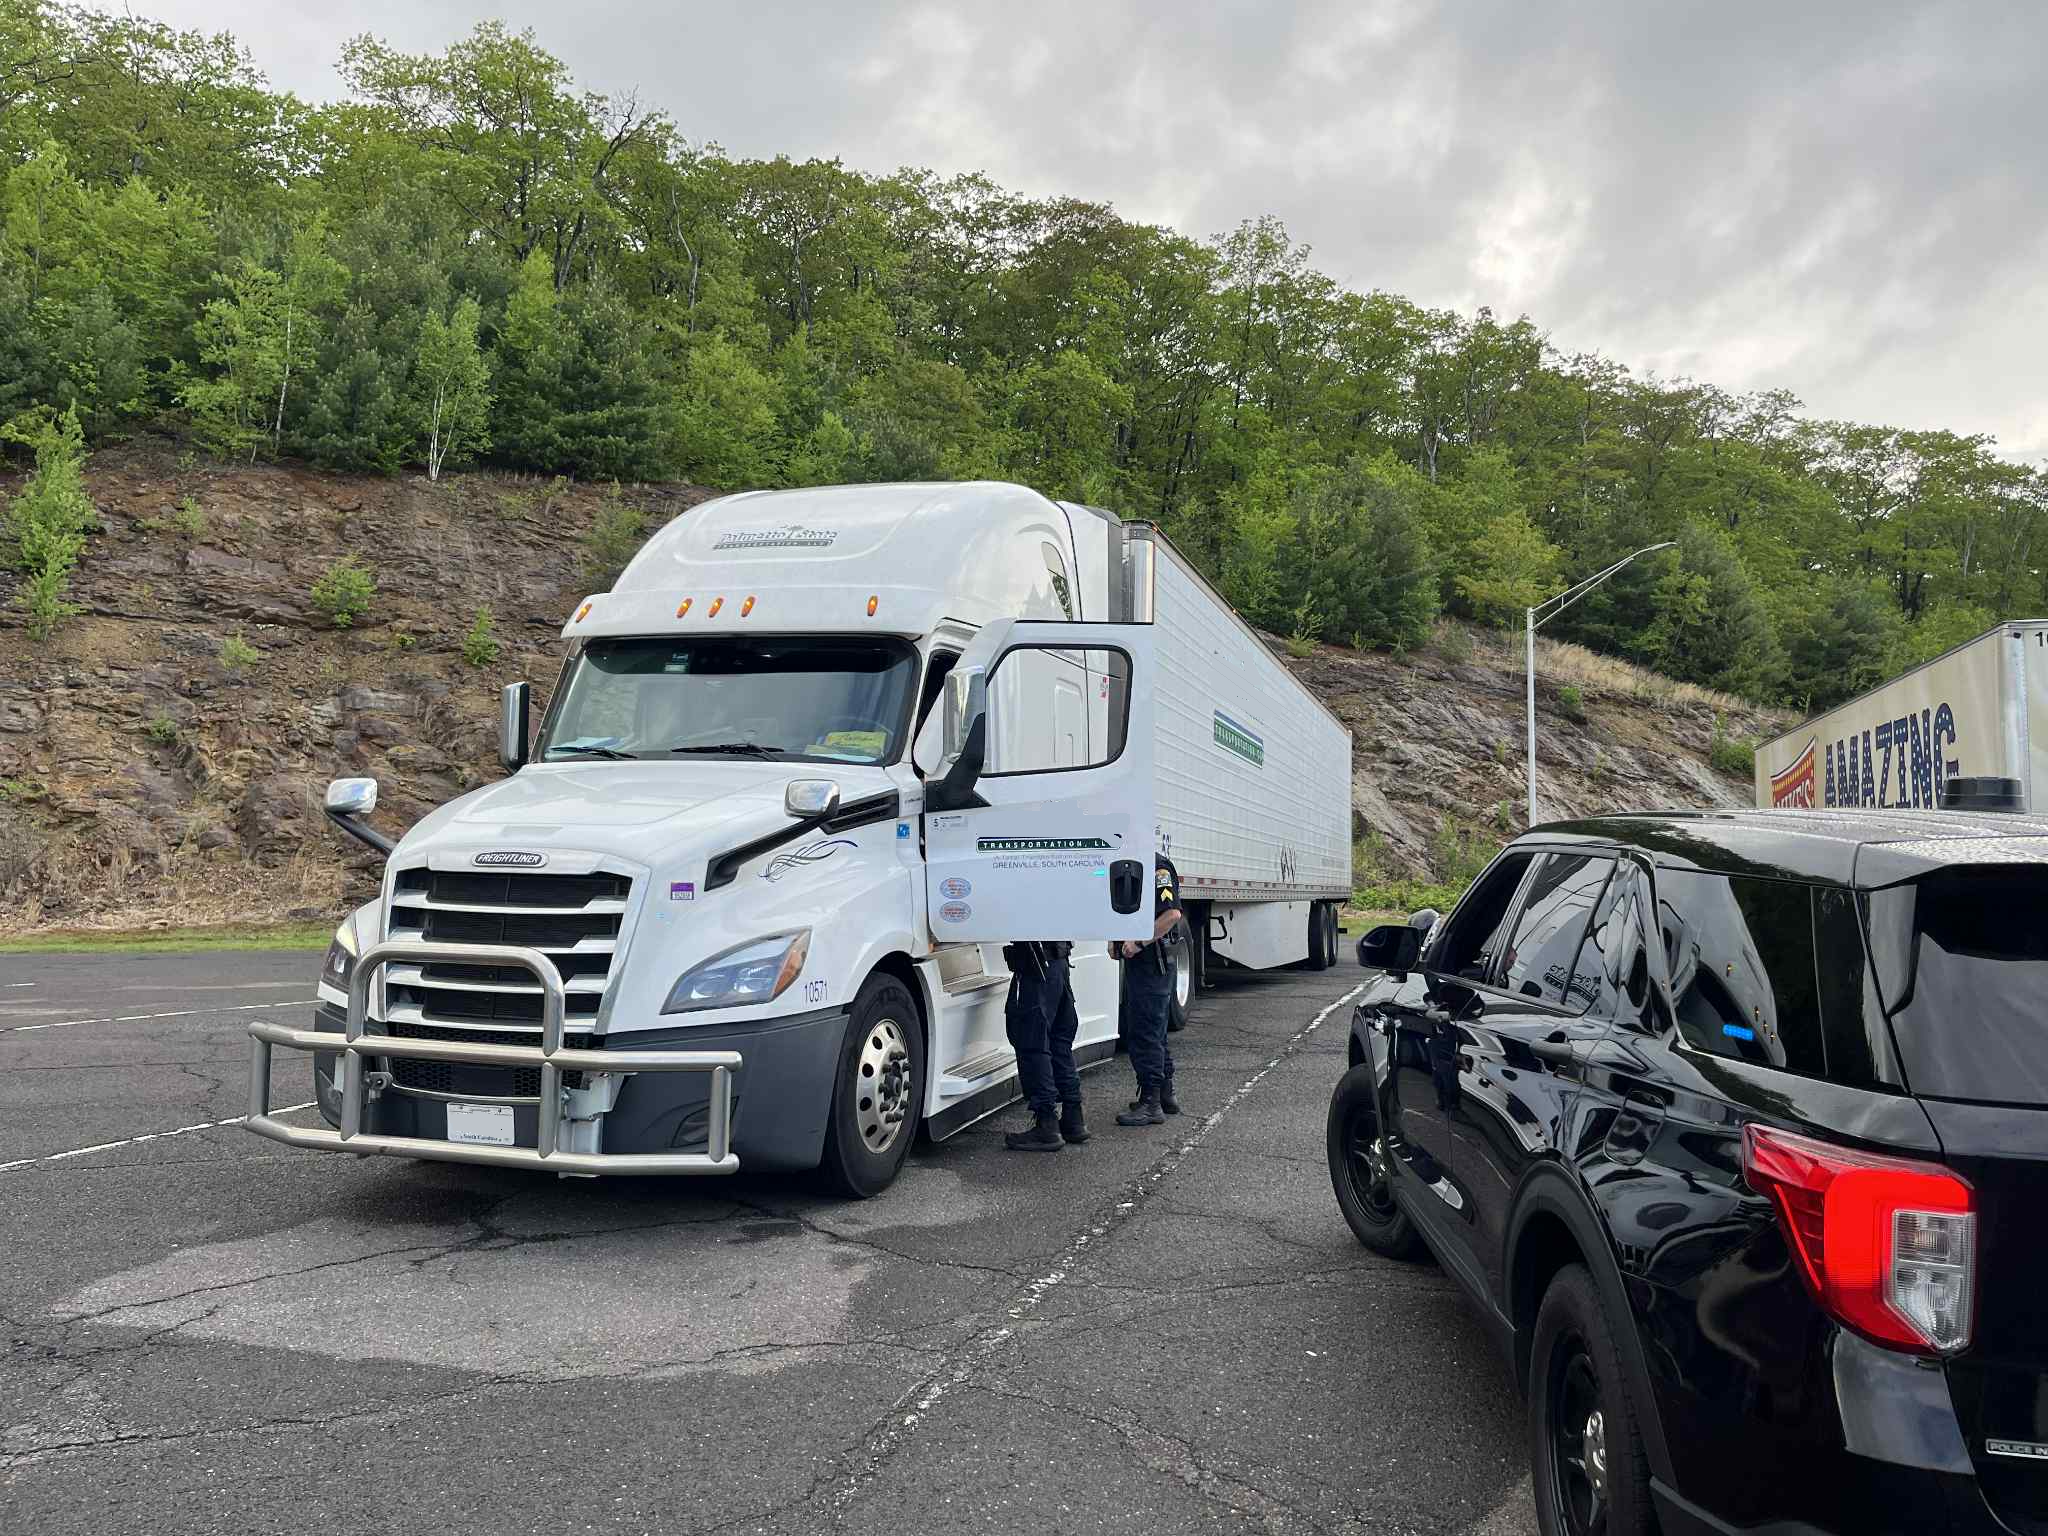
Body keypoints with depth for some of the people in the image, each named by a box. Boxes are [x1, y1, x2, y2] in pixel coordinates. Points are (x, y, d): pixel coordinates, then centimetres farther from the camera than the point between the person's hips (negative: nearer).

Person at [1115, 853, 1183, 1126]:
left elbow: (1172, 914, -24)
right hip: (1137, 961, 10)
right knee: (1155, 1031, 16)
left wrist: (1139, 942, -22)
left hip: (1152, 960, -10)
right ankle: (1165, 1095, 25)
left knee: (1145, 1032, -7)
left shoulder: (1157, 866, -15)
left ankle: (1151, 1103, -3)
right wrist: (1116, 938, 13)